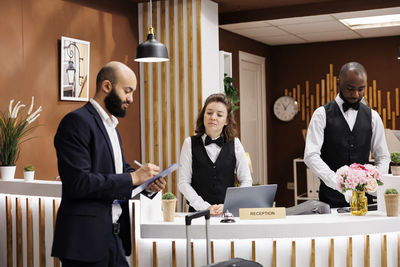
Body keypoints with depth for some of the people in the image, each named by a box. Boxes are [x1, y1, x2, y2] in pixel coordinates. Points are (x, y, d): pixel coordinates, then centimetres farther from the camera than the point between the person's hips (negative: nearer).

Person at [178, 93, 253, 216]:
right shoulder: (190, 143, 5)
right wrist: (205, 207, -9)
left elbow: (246, 181, 8)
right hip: (199, 213, 0)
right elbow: (183, 183, 2)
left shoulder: (234, 144, 8)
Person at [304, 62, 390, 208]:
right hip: (331, 196, -3)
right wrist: (338, 182, -25)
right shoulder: (322, 114, -3)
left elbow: (383, 157, 11)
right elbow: (311, 156, -12)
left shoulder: (372, 116, 8)